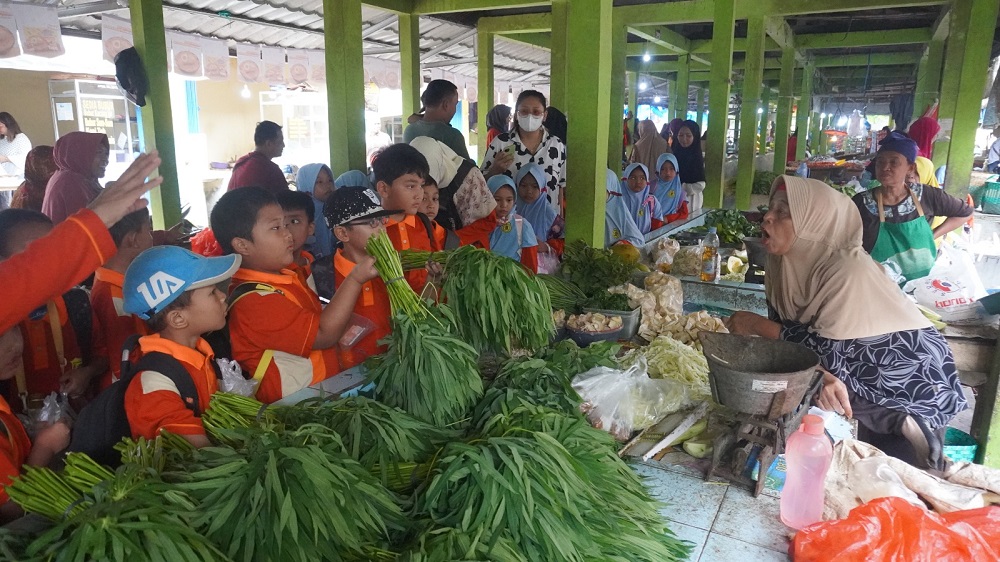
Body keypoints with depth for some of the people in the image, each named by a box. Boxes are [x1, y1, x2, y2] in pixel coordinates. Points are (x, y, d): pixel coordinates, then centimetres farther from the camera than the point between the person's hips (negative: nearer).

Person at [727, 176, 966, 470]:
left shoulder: (848, 270, -31)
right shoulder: (794, 263, -9)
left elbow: (829, 351, -30)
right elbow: (797, 332, -9)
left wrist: (757, 325, -23)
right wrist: (825, 376, -30)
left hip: (910, 382, -6)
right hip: (863, 375, 6)